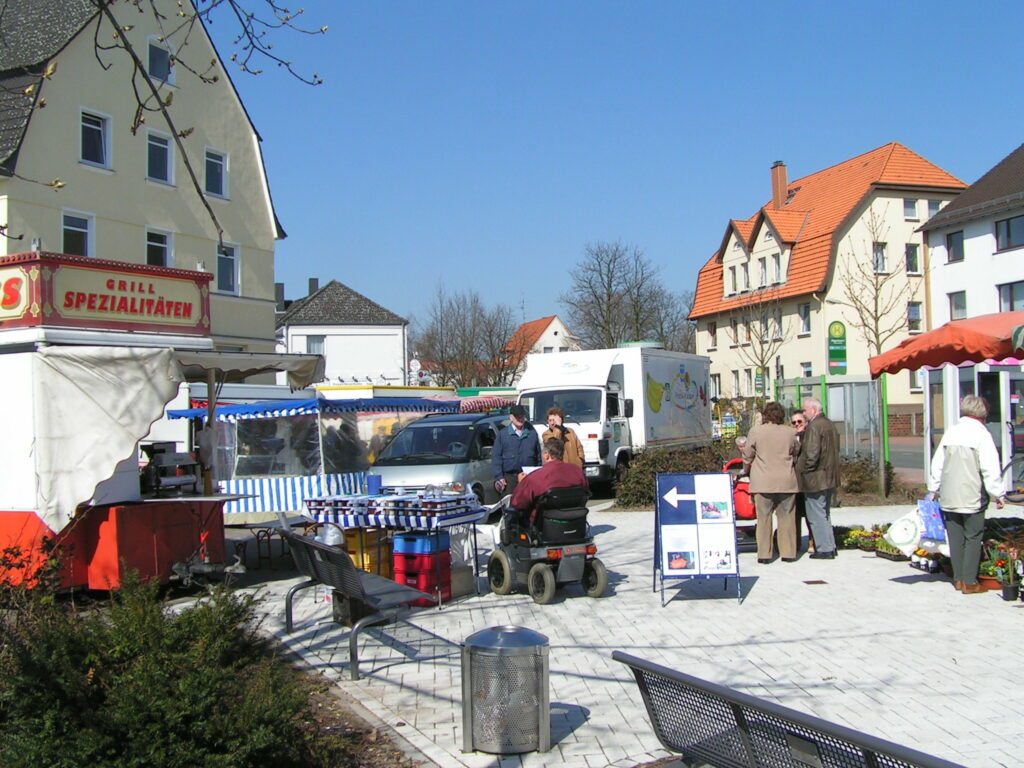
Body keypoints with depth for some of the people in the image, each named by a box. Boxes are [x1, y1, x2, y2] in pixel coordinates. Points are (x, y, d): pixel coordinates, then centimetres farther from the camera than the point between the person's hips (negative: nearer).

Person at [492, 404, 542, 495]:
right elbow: (496, 458, 2)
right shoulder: (503, 434, 5)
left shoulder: (532, 433, 9)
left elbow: (539, 456, 12)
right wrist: (499, 477, -7)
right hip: (509, 477, -1)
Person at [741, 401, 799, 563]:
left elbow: (747, 457, 3)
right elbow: (794, 453, 14)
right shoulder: (790, 432, 1)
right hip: (786, 482, 2)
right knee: (786, 516, 8)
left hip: (763, 481, -2)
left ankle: (764, 554, 2)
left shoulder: (755, 432, -5)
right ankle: (788, 553, 11)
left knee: (764, 517, 3)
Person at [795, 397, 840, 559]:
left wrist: (804, 470, -12)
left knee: (816, 516, -3)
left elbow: (811, 453, -24)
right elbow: (836, 448, 19)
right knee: (824, 514, 18)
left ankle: (824, 549, 0)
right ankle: (830, 546, 22)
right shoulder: (830, 424, 13)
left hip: (815, 478, -10)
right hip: (830, 477, 10)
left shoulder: (813, 427, -18)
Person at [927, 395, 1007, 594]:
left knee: (955, 538, 11)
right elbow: (991, 470, -13)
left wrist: (933, 489, 23)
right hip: (972, 498, -5)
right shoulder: (981, 434, -9)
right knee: (973, 538, 2)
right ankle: (969, 582, 2)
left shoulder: (951, 432, 9)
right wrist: (998, 495, -5)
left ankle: (958, 578, 17)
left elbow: (937, 464, 14)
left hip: (948, 497, 5)